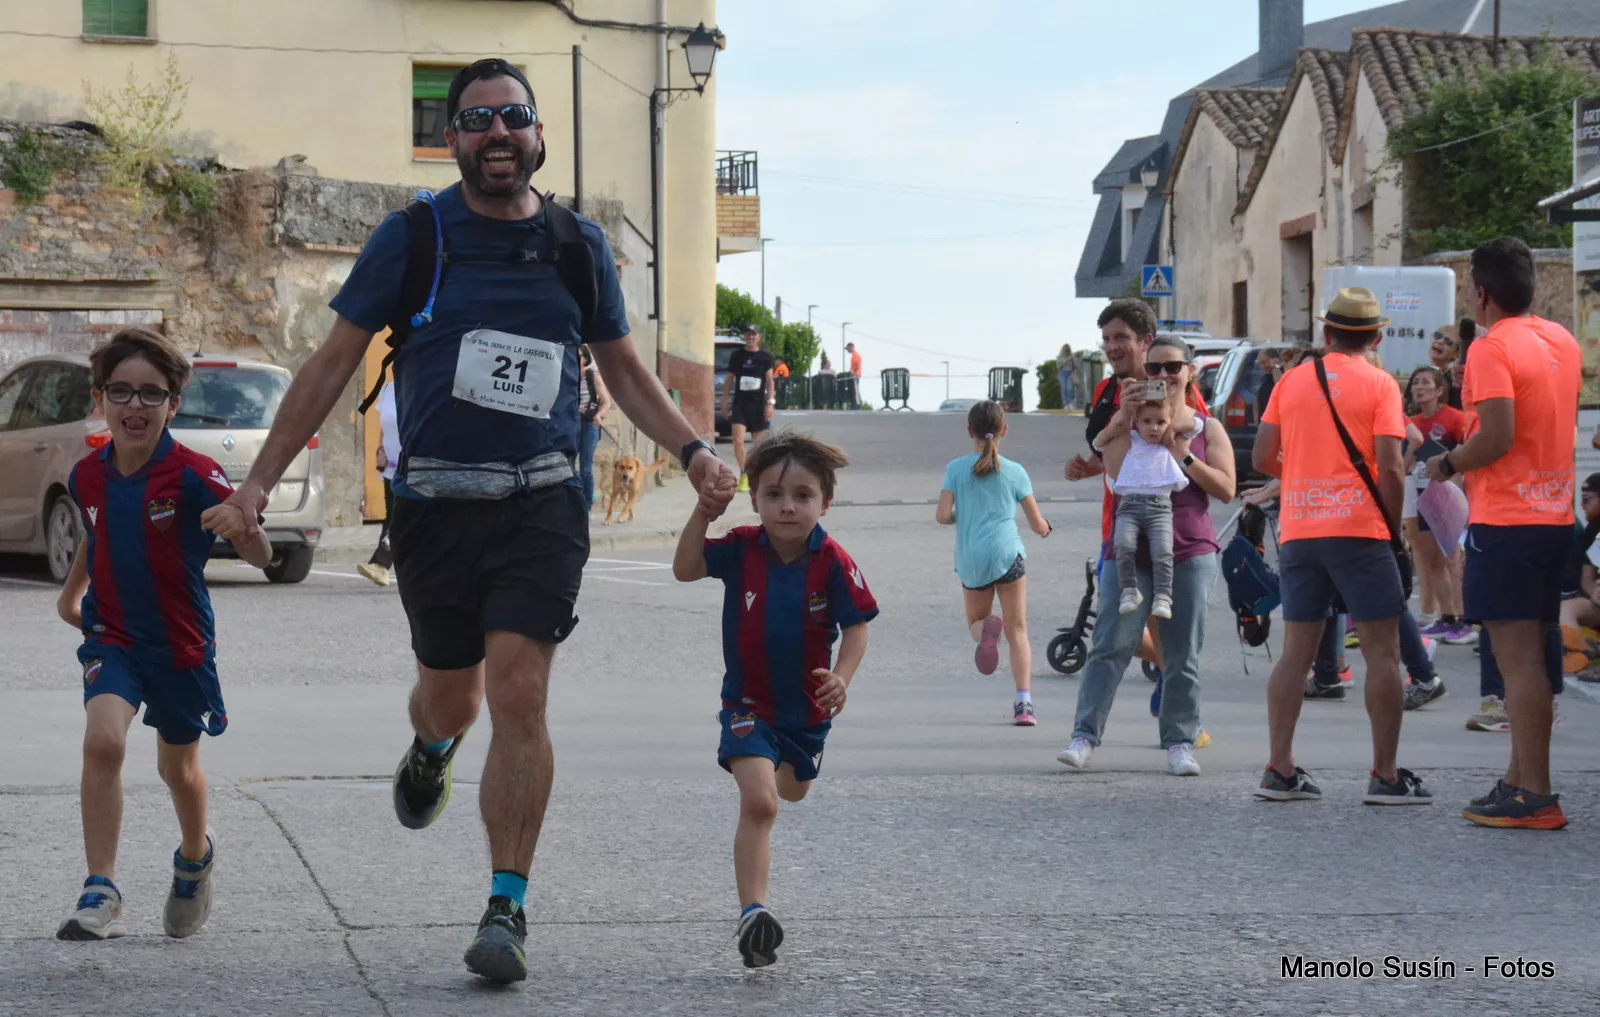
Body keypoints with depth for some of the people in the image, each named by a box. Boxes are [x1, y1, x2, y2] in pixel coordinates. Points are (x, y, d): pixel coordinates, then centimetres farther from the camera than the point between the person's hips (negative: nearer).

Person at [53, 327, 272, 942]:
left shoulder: (194, 477, -20)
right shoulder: (87, 477, -5)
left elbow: (261, 558, -24)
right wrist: (71, 592, 30)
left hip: (180, 642, -2)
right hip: (112, 636, 2)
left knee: (178, 769, 17)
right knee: (103, 741, -24)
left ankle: (196, 857, 49)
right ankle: (101, 892, -22)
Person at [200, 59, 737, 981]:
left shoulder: (578, 244, 6)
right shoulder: (414, 237, 0)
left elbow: (625, 369, 18)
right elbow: (335, 361, 4)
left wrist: (693, 449, 2)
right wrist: (259, 481, -1)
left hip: (542, 501, 0)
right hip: (437, 502, 0)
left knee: (519, 698, -13)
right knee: (452, 696, 13)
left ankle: (508, 909, -5)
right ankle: (432, 750, 53)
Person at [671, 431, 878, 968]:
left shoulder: (832, 562, -17)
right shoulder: (741, 549, -14)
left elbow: (856, 627, -13)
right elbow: (685, 570, -20)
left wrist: (841, 677, -30)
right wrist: (703, 511, -29)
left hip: (808, 703, 2)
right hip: (748, 702, -2)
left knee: (793, 789, 27)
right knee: (758, 804, -18)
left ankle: (774, 772, 66)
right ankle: (752, 912, -19)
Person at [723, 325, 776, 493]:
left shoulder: (765, 357, 3)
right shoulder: (736, 356, 5)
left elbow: (770, 381, 3)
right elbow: (729, 380, 11)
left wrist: (770, 403, -6)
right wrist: (724, 402, 9)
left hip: (758, 403, 0)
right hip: (739, 403, 0)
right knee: (738, 440, -14)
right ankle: (744, 475, -4)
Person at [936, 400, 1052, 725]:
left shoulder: (956, 468, 5)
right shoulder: (1015, 472, 6)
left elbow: (942, 515, -3)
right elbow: (1038, 524, 10)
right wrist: (1044, 528, 33)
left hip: (970, 560, 1)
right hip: (1006, 553, -1)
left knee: (975, 621, 21)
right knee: (1017, 630, 3)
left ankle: (986, 629, -17)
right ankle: (1024, 702, -11)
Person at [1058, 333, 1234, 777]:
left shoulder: (1208, 428, 9)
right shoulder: (1132, 418, 8)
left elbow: (1226, 489, 0)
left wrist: (1183, 457, -11)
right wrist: (1125, 417, -22)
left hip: (1189, 552, 1)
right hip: (1130, 548, -1)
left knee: (1183, 654, 3)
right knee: (1111, 644, -9)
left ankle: (1180, 742, 9)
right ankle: (1084, 736, -10)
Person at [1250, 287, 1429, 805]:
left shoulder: (1292, 381, 8)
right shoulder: (1379, 384, -3)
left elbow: (1262, 458, 7)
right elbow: (1388, 465, -11)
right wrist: (1394, 526, -1)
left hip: (1298, 533, 4)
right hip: (1359, 530, -4)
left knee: (1295, 653, 8)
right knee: (1382, 652, 1)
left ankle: (1279, 770, 5)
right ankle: (1386, 776, -1)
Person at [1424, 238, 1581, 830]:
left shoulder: (1492, 348, -14)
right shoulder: (1562, 342, 12)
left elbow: (1497, 436, -23)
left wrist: (1447, 465, -5)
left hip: (1504, 520, -8)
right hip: (1555, 517, 9)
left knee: (1518, 658, -8)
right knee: (1530, 657, 14)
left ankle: (1534, 798, -10)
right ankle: (1520, 779, 20)